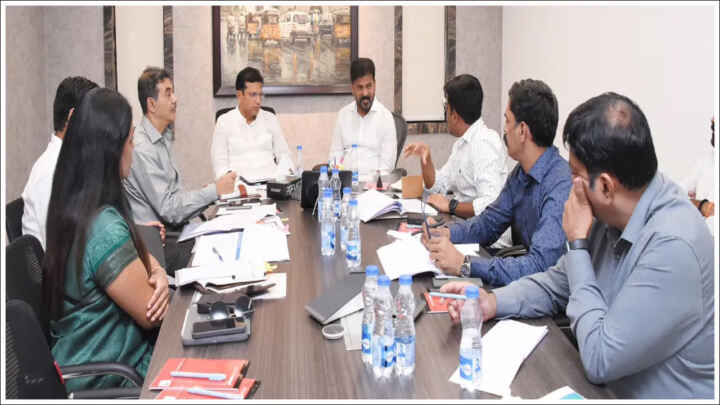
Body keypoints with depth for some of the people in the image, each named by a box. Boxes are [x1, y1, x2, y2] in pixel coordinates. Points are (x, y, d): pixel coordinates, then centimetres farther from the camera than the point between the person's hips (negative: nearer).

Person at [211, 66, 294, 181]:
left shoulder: (271, 119, 15)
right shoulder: (224, 122, 7)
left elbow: (283, 154, 16)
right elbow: (220, 162, 3)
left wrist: (286, 175, -6)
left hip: (271, 178, 3)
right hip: (241, 182, -2)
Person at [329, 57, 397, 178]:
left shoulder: (386, 116, 0)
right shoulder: (343, 114, 12)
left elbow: (387, 163, -4)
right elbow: (335, 154, 12)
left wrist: (370, 181, -18)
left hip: (371, 180, -3)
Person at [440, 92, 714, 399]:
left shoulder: (672, 246, -28)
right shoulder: (612, 214, -3)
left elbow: (600, 361, -25)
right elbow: (556, 286, 9)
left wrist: (578, 244, -19)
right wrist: (491, 302, -9)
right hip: (612, 387, 6)